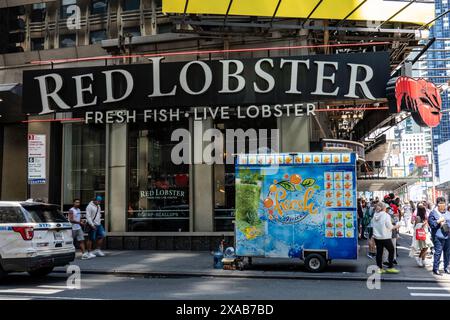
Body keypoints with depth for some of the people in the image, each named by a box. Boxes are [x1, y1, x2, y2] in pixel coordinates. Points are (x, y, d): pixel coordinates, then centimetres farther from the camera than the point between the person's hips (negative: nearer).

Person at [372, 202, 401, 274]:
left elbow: (372, 226, 9)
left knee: (379, 252, 9)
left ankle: (379, 268, 11)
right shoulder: (386, 215, -14)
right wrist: (396, 227, 7)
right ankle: (390, 267, 8)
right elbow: (389, 227, -12)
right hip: (385, 237, -5)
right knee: (391, 250, 9)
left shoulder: (375, 215, 2)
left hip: (377, 237, 5)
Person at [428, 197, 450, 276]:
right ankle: (435, 269, -2)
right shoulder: (433, 213, -1)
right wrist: (439, 221, -12)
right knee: (438, 252, -9)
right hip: (438, 236, -6)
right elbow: (431, 223, -7)